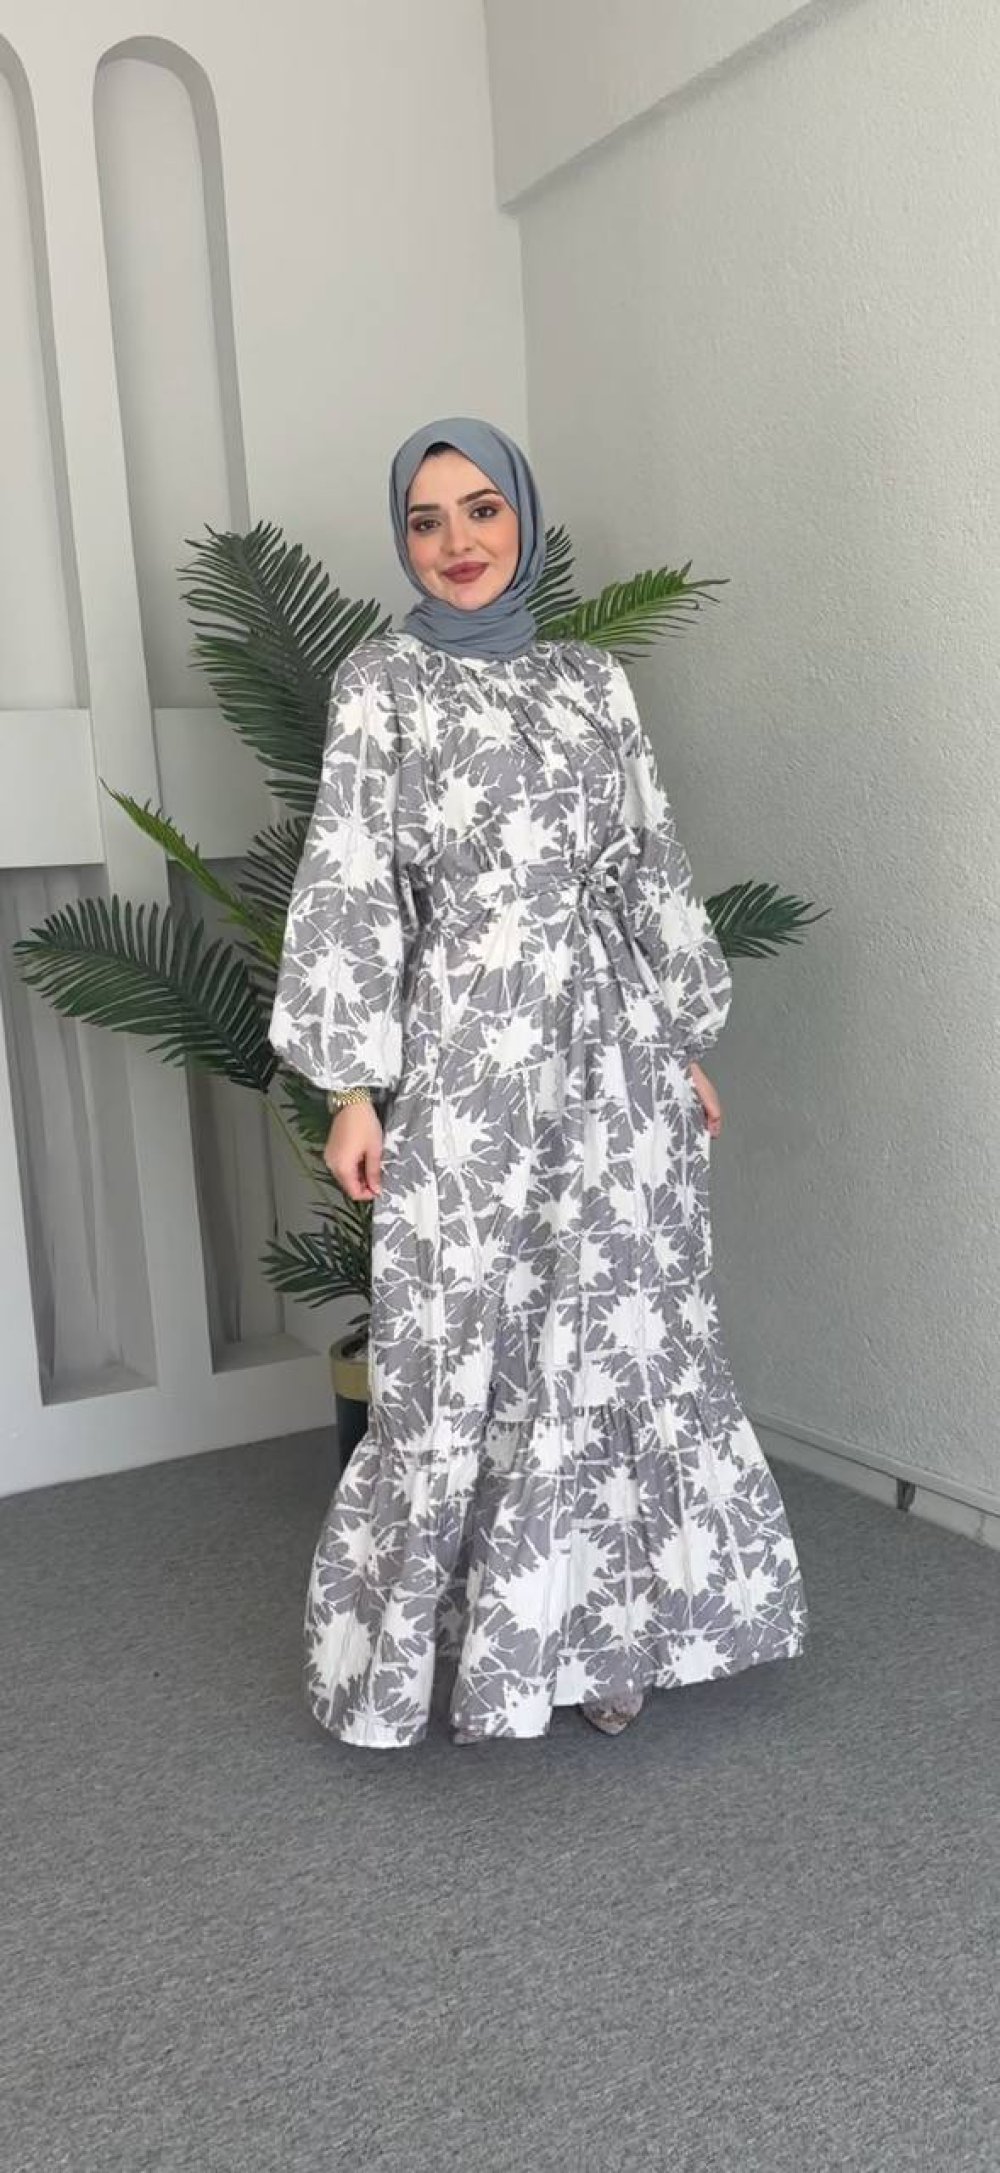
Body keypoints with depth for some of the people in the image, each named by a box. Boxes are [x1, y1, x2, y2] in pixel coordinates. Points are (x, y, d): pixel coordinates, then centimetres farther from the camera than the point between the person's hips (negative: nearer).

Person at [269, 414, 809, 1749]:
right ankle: (450, 1640, 21)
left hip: (611, 1052, 4)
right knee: (462, 1357, 2)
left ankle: (601, 1629, 25)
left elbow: (652, 867, 13)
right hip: (465, 1058, -3)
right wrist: (354, 1086, -10)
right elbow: (349, 889, -4)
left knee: (624, 1345, 8)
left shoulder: (593, 679, 12)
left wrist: (686, 1043, 9)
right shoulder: (382, 682, 2)